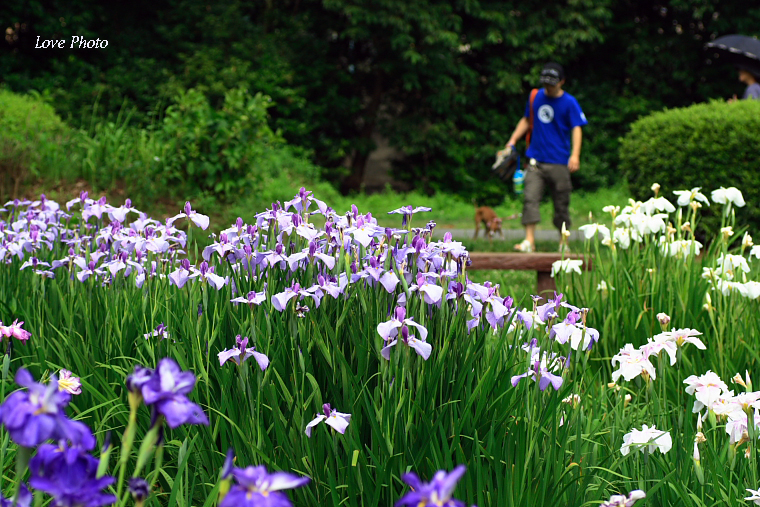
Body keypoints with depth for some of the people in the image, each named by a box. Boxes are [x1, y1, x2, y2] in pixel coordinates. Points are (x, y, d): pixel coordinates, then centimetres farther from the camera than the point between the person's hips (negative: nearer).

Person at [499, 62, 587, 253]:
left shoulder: (569, 103, -2)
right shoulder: (535, 96, 10)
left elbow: (576, 129, -9)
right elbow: (526, 120, 24)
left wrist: (575, 155, -22)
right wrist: (512, 141, 15)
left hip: (559, 162, -3)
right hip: (536, 160, 3)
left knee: (561, 203, 4)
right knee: (530, 198, -12)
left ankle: (563, 242, 17)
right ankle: (529, 241, -16)